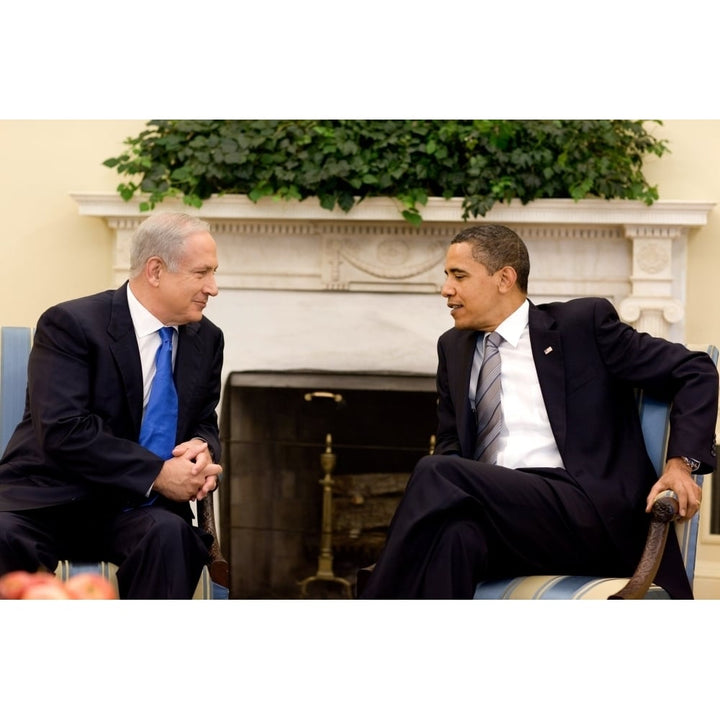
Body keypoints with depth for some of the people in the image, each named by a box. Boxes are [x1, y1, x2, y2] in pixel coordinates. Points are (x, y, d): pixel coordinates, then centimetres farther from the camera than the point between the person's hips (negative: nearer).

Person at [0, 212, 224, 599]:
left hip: (133, 510, 4)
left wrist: (203, 450, -8)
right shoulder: (68, 324, -11)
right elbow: (64, 432, -20)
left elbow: (205, 423, 18)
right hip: (48, 504, -4)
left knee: (170, 533, -31)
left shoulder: (207, 339, 8)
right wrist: (156, 474, -24)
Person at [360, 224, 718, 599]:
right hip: (500, 515, 4)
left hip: (590, 514, -4)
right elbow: (451, 443, 25)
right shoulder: (453, 347, 22)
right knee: (453, 535, -36)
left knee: (437, 473, -27)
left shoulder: (583, 322, 6)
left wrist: (681, 462, -10)